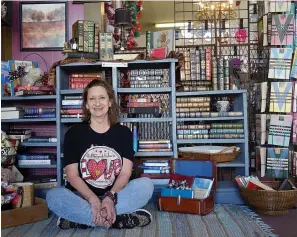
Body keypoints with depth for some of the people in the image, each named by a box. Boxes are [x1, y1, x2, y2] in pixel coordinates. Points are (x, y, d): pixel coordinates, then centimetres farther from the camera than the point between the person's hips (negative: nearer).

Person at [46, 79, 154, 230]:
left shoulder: (124, 133, 4)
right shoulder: (74, 133, 1)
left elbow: (125, 173, -5)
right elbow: (72, 175, -7)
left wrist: (110, 198, -26)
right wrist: (93, 200, -24)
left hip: (115, 197, 1)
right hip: (83, 197, -1)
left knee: (146, 185, -26)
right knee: (53, 196, -31)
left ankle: (78, 217, -27)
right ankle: (118, 219, -31)